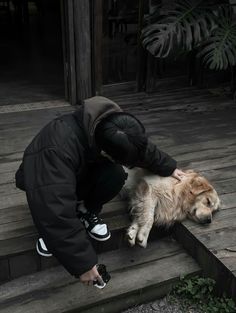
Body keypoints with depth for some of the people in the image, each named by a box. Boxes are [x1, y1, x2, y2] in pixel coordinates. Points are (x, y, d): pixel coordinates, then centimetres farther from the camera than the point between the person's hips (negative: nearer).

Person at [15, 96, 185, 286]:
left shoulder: (114, 129, -25)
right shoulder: (56, 151, -46)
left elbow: (145, 149, -3)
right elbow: (55, 212, -47)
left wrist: (169, 168, 9)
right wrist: (82, 263, -42)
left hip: (83, 174, 4)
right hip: (46, 181, -4)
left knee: (115, 175, -26)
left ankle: (87, 212, 0)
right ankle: (49, 231, -2)